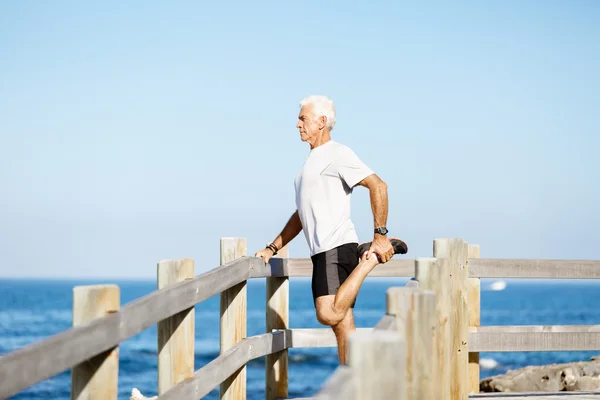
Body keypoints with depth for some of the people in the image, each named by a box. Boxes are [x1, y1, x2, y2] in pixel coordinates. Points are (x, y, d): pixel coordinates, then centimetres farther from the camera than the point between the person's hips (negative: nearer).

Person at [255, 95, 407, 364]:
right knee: (342, 325, 4)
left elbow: (378, 186, -14)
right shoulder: (312, 161, 25)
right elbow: (302, 215, 31)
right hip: (323, 252, 9)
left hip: (336, 248, -9)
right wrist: (271, 248, 25)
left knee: (329, 314, -24)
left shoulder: (336, 154, -5)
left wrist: (380, 235, -18)